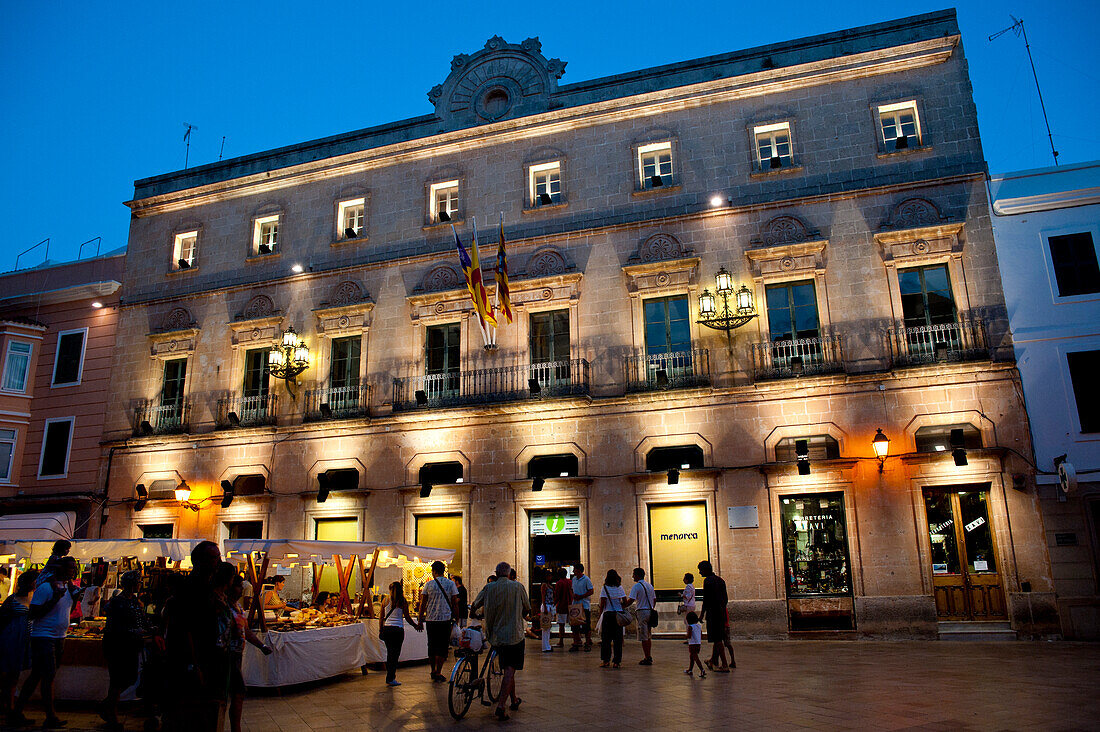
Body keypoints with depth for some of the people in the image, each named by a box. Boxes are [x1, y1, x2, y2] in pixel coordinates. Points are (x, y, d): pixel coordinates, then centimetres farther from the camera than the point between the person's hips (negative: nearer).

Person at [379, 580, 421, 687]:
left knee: (390, 653, 14)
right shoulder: (403, 601, -3)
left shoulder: (385, 600, 5)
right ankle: (390, 679, -1)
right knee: (395, 653, 1)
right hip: (398, 629, -4)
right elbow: (407, 617, 0)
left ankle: (390, 676, 20)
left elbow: (382, 617, 10)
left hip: (386, 628, 4)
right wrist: (416, 625, 14)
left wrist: (380, 629, 21)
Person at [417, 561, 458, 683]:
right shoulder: (451, 584, -1)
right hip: (445, 619, -1)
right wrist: (456, 618, 10)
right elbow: (454, 603, 1)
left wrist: (420, 619, 10)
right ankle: (438, 673, -1)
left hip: (431, 619, 1)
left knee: (432, 646, 14)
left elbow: (423, 604, 2)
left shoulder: (428, 584, 0)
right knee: (442, 647, 3)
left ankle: (433, 671, 20)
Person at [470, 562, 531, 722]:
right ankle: (500, 706, -16)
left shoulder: (489, 588, -1)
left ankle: (514, 700, 31)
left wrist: (473, 611, 34)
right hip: (514, 634, -3)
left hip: (496, 635, 4)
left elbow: (475, 605, 11)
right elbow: (527, 609, 6)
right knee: (510, 670, -4)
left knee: (507, 669, 18)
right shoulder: (518, 587, -5)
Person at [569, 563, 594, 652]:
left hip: (585, 605, -6)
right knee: (575, 625, 5)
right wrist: (574, 595, -1)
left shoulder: (586, 579, -8)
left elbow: (591, 591, -10)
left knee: (586, 625, 0)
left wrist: (581, 597, -16)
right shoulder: (574, 579, 12)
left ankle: (588, 644, 9)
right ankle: (576, 644, 11)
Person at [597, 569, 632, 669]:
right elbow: (626, 602, 1)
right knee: (618, 639, 6)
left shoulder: (605, 588, -4)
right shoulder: (620, 588, 3)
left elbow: (602, 603, -7)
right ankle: (617, 661, 6)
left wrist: (600, 615, 2)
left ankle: (606, 660, 2)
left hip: (608, 614, -2)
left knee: (606, 638, 5)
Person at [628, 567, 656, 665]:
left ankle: (646, 658, -2)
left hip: (642, 611, -8)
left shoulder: (636, 586, -11)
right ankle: (649, 657, 21)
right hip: (650, 611, 8)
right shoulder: (650, 586, 13)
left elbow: (631, 600, -18)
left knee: (644, 637, -3)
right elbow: (654, 599, 18)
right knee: (648, 636, 16)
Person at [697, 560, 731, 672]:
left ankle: (725, 665, -5)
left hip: (713, 613, -9)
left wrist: (702, 614, -9)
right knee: (719, 637, 18)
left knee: (717, 639, -5)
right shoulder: (721, 580, 14)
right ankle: (713, 660, 32)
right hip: (722, 613, 9)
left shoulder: (707, 580, -11)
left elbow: (706, 599, -15)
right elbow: (726, 598, 18)